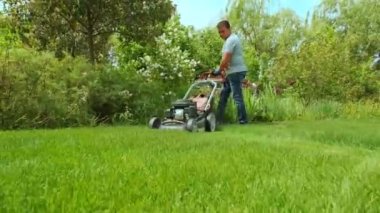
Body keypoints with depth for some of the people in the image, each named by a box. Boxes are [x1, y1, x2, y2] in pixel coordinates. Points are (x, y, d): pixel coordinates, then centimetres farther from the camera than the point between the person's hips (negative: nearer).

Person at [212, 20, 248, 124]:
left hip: (236, 72, -11)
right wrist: (223, 71, 11)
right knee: (223, 95, 14)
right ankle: (218, 119, 21)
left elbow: (225, 59, -19)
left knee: (237, 96, -7)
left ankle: (243, 120, 1)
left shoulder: (231, 40, -14)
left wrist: (218, 70, -6)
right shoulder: (231, 39, 19)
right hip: (232, 72, 11)